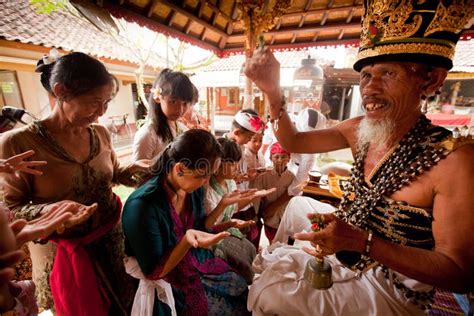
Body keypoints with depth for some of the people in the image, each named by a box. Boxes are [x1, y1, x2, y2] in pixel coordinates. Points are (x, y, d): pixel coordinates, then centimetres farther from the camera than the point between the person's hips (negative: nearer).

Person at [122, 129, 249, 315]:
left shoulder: (194, 189, -9)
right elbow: (153, 272, -19)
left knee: (245, 292, 2)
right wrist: (187, 241, -34)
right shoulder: (142, 206, -28)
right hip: (167, 282, -5)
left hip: (199, 262, 6)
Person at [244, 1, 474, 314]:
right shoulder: (360, 130, -9)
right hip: (342, 256, 5)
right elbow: (293, 142, -6)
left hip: (391, 290, -5)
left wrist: (360, 241, -35)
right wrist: (273, 92, -20)